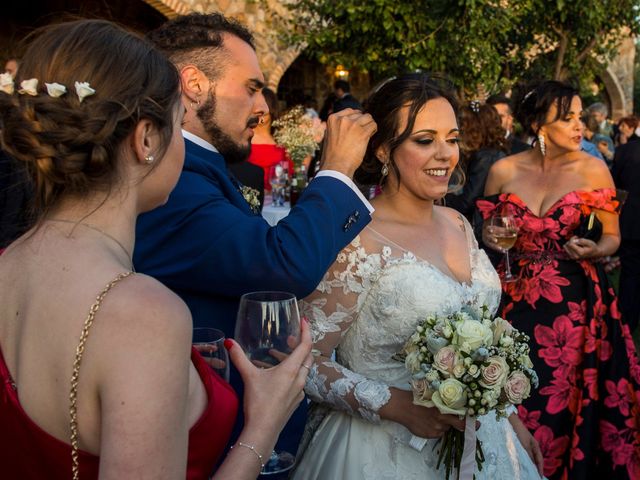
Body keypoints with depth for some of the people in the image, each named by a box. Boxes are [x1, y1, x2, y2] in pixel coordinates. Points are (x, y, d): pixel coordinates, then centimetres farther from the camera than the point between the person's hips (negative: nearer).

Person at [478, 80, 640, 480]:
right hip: (516, 298, 1)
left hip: (575, 302, -1)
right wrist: (492, 240, -10)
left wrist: (594, 250, -15)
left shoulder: (594, 170, -3)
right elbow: (487, 233, 12)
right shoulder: (504, 171, 0)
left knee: (559, 403, 3)